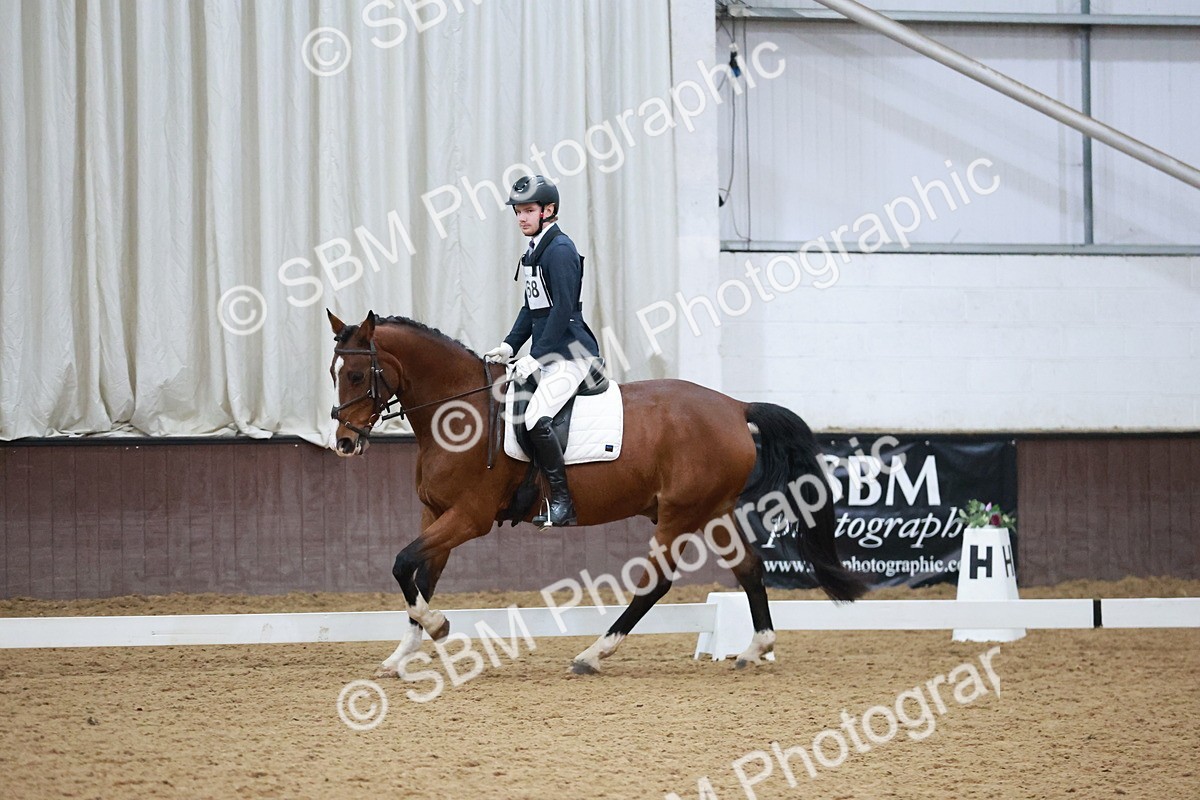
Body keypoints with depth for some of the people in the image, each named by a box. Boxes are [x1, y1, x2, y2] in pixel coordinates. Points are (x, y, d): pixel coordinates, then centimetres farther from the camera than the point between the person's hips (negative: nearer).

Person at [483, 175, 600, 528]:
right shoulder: (534, 251, 15)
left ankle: (562, 504, -21)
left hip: (570, 353, -11)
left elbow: (563, 309, -20)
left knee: (536, 419, -26)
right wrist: (509, 346, 9)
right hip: (546, 355, 11)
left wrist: (536, 357, -20)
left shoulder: (560, 250, -14)